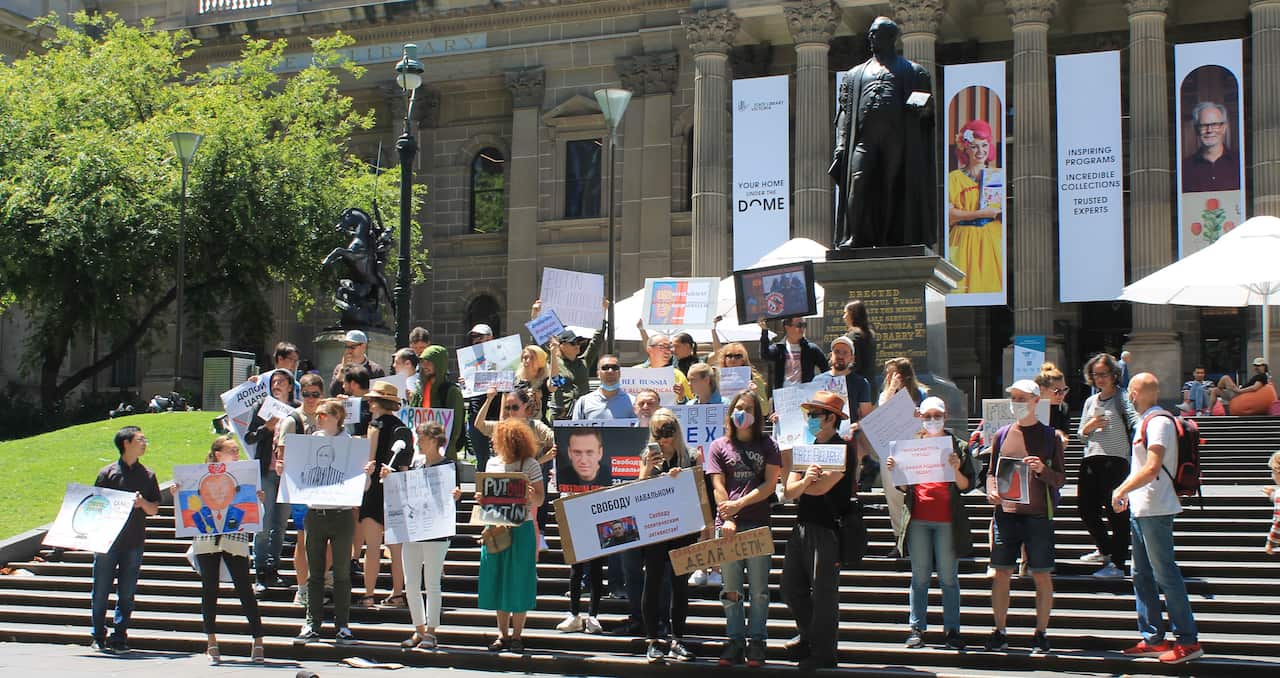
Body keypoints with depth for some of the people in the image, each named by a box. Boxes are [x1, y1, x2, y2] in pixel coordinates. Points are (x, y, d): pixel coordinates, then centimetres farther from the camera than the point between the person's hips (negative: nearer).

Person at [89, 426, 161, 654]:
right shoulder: (108, 472, 3)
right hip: (107, 540, -1)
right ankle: (99, 637, 15)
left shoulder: (147, 475, 9)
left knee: (127, 594, 3)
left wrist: (142, 503, -11)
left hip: (134, 543, 2)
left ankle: (119, 637, 10)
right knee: (100, 592, 2)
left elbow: (154, 509, 10)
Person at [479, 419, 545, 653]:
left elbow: (540, 500, -5)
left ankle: (517, 635, 11)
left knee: (518, 582, 0)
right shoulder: (492, 463, 9)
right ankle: (502, 634, 18)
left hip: (521, 529, -5)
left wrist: (532, 496, -27)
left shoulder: (530, 465, -6)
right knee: (498, 580, 7)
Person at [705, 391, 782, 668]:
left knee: (758, 588, -1)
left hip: (758, 523, -1)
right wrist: (727, 519, -9)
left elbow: (770, 484, 0)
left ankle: (756, 642, 5)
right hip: (728, 524, 1)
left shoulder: (767, 445, 9)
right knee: (731, 588, 3)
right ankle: (735, 641, 8)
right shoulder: (719, 446, 11)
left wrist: (739, 504, -10)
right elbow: (718, 486, 3)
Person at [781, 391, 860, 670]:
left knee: (823, 592, -2)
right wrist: (803, 482, -17)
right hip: (802, 526, 8)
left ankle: (822, 653, 8)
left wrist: (794, 483, 0)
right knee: (792, 587, 14)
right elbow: (788, 492, 6)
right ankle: (809, 636, 34)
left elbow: (820, 487, -19)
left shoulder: (843, 449, -9)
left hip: (827, 529, -8)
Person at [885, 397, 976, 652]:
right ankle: (917, 628, 8)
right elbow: (903, 485, 15)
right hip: (918, 519, 2)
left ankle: (951, 630, 6)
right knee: (919, 577, 4)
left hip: (947, 521, -2)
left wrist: (956, 470, -16)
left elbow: (967, 486, 2)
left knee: (948, 578, 1)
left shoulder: (958, 446, 6)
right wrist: (893, 470, -5)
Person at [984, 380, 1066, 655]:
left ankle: (1041, 634, 12)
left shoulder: (1050, 436, 4)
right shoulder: (1002, 435, 11)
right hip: (1006, 512, 2)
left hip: (1038, 515, -2)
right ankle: (999, 631, 14)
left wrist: (1043, 470, -18)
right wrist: (991, 491, -3)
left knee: (1042, 575, 2)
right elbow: (992, 472, 18)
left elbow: (1060, 479, 3)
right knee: (1001, 573, 4)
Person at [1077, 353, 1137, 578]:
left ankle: (1117, 564, 1)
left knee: (1116, 511, -5)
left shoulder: (1122, 398, -2)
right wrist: (1088, 427, -1)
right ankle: (1105, 549, 35)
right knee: (1086, 509, 12)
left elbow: (1136, 424, -17)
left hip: (1115, 460, -7)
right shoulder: (1090, 401, 18)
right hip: (1090, 459, 7)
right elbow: (1081, 436, 21)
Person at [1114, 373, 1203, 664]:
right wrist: (1128, 493, 15)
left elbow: (1152, 468, -23)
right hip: (1141, 509, 10)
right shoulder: (1147, 421, 15)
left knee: (1165, 574, -7)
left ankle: (1188, 641, -2)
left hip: (1155, 510, -10)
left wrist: (1122, 490, -15)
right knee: (1143, 575, 13)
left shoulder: (1159, 421, -15)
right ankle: (1152, 639, 18)